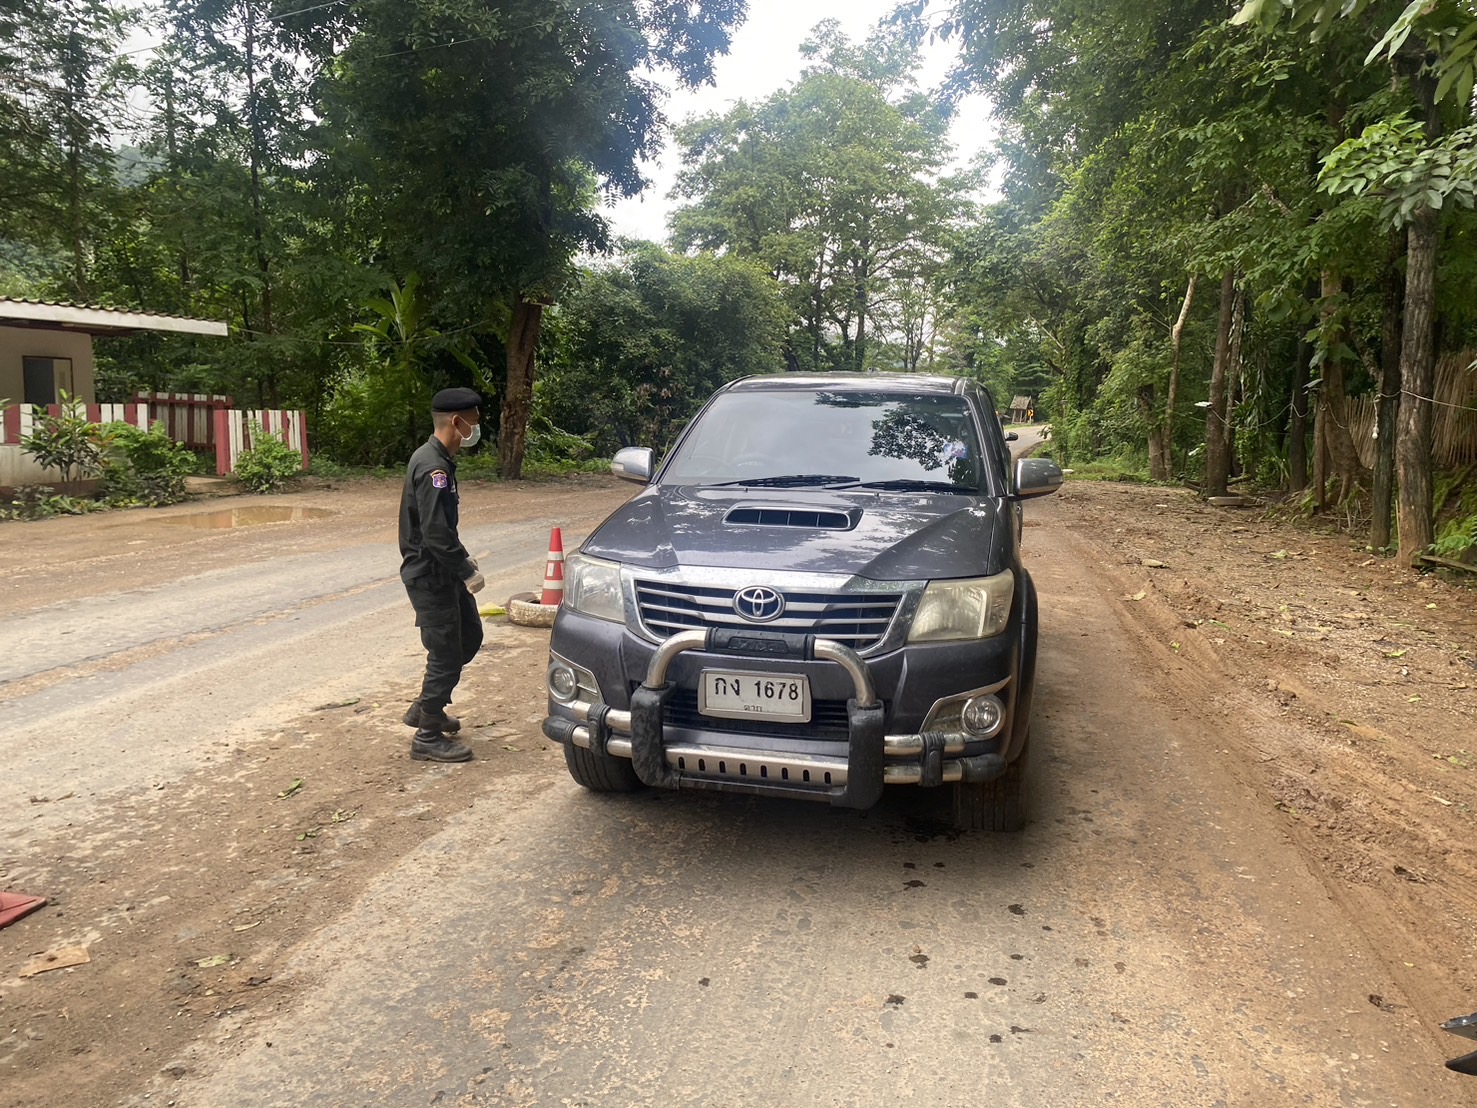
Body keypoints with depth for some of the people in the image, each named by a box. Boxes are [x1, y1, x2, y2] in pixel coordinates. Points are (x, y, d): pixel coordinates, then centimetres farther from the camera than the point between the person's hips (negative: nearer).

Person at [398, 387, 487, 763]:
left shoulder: (438, 459, 10)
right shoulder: (433, 467, -22)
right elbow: (436, 532, -27)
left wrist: (463, 558, 16)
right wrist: (467, 572, -20)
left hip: (442, 571, 10)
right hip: (429, 575, -10)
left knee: (469, 636, 19)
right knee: (447, 655, -3)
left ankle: (425, 709, 31)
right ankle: (428, 738, 10)